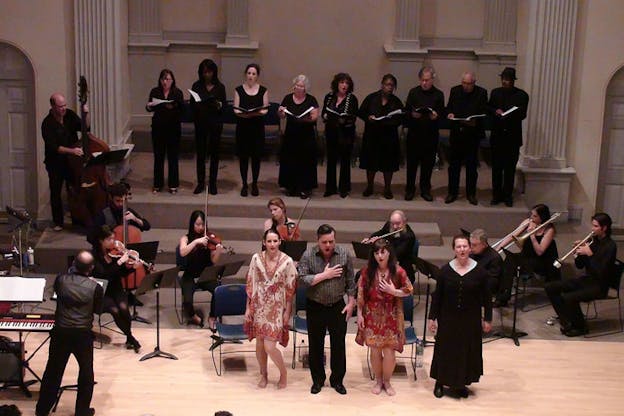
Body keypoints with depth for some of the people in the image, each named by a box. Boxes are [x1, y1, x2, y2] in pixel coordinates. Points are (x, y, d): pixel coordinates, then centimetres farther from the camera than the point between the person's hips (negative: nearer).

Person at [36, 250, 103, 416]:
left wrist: (72, 272, 21)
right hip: (83, 334, -2)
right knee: (86, 374, 17)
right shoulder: (95, 287, -12)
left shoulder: (61, 280, -7)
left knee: (53, 371, 17)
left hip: (60, 332, 2)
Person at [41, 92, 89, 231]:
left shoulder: (69, 114, -2)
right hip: (55, 163, -4)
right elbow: (54, 147, -24)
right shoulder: (47, 124, -18)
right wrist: (71, 150, -35)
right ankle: (58, 222, 16)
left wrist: (86, 114, -15)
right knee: (55, 192, 3)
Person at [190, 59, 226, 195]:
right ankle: (200, 183, 11)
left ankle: (212, 183, 11)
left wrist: (219, 106, -19)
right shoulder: (197, 86, 5)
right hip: (200, 123, 0)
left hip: (215, 123, 0)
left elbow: (224, 107, 3)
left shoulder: (220, 87, 3)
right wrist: (197, 105, -18)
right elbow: (191, 105, 4)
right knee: (200, 153, 3)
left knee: (214, 153, 3)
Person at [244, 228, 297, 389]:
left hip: (276, 308, -3)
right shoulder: (256, 258, -5)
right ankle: (263, 374, 33)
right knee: (259, 343, 11)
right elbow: (250, 284, 2)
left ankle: (283, 373, 18)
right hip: (259, 306, 3)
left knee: (269, 347, -8)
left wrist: (287, 311, -4)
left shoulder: (287, 261, -11)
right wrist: (248, 307, 3)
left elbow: (290, 289, -5)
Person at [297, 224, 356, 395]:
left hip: (337, 306, 1)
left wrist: (351, 303, -1)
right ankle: (318, 379, 26)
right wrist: (324, 275, -21)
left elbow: (350, 281, 1)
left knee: (338, 344, 7)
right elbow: (302, 278, -17)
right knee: (316, 344, 10)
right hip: (315, 307, 0)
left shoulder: (344, 255, -6)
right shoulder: (308, 255, -10)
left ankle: (337, 379, 23)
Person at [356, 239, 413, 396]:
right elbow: (360, 294, -1)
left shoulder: (398, 271, -10)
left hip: (391, 317, -1)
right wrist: (359, 314, -2)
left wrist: (394, 291, -17)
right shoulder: (367, 271, -7)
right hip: (372, 317, 1)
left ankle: (387, 382, 23)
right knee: (375, 350, 9)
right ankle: (378, 381, 29)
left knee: (388, 350, 1)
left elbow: (409, 290, -1)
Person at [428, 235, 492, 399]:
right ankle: (440, 383, 25)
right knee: (445, 350, 9)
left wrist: (487, 319, 1)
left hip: (470, 320, 0)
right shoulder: (445, 270, -7)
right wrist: (432, 317, -1)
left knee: (467, 351, 9)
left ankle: (461, 383, 27)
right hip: (448, 318, 0)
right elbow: (437, 295, -1)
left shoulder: (479, 271, -8)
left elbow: (486, 297, 0)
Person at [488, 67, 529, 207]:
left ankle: (507, 196, 11)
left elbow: (522, 114, -7)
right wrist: (496, 111, -10)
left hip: (513, 137, -2)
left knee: (510, 168, 3)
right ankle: (496, 195, 13)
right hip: (497, 136, 2)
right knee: (496, 167, 5)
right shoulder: (495, 92, 9)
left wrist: (508, 115, -24)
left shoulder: (522, 95, -1)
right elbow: (489, 108, 12)